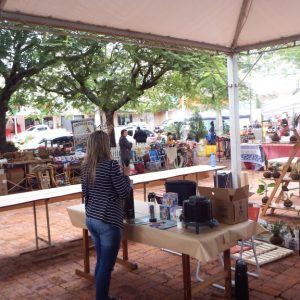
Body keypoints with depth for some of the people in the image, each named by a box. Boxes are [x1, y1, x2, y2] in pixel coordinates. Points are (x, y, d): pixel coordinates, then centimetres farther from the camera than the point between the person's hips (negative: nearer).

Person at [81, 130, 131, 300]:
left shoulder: (86, 167, 6)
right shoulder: (111, 164, -16)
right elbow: (124, 192, -12)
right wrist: (126, 176, 3)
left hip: (91, 219, 8)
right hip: (108, 221, -8)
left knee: (101, 261, 20)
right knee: (106, 265, 3)